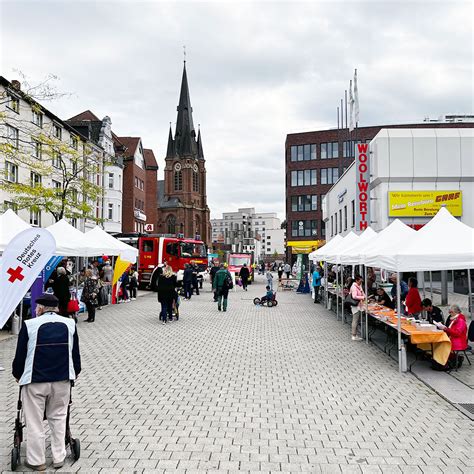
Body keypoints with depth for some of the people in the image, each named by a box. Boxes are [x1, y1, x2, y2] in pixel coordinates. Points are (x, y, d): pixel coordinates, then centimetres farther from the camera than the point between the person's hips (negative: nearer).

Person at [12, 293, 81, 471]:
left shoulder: (29, 325, -8)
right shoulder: (70, 324, 2)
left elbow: (20, 355, -2)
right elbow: (75, 353, 9)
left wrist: (17, 375, 16)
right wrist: (76, 372, 25)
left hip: (34, 382, -3)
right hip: (62, 380, 3)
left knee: (34, 422, 10)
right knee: (58, 418, 16)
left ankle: (36, 461, 20)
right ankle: (59, 458, 22)